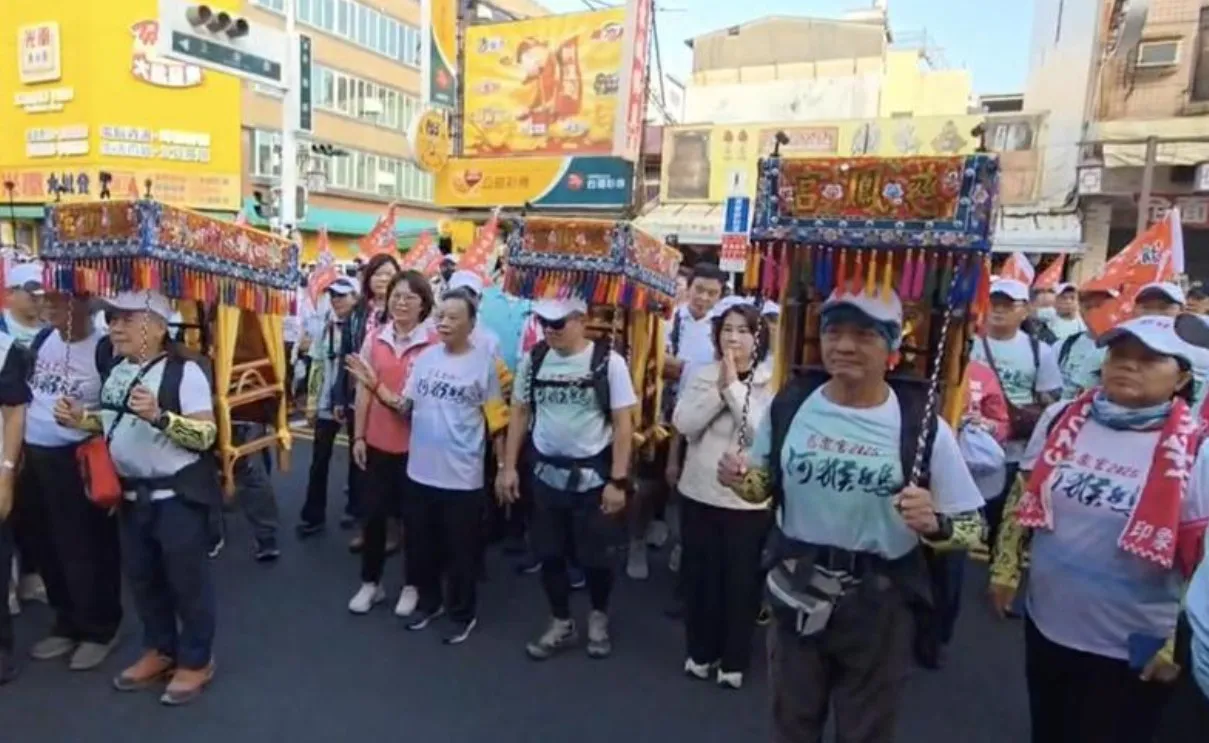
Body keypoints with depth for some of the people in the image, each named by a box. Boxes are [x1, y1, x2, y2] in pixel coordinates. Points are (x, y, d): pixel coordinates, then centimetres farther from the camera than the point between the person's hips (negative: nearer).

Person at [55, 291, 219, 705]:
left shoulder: (184, 371, -17)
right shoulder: (117, 372, 8)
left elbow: (206, 435, -22)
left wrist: (159, 416, -34)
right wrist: (81, 419, 3)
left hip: (178, 494, -8)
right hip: (132, 495, 8)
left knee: (187, 579, 4)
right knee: (142, 577, 19)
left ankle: (196, 661, 21)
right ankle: (159, 650, 38)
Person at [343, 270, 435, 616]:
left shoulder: (433, 343, -11)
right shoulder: (374, 339, 1)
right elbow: (363, 391, 5)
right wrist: (358, 436, 5)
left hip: (416, 443, -3)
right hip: (377, 441, 4)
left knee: (413, 515, 11)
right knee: (373, 512, 14)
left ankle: (411, 585, 29)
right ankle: (370, 582, 32)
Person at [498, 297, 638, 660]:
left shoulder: (608, 362, -13)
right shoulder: (533, 359, -2)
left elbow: (623, 424, -10)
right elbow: (520, 413, 7)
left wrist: (618, 481, -13)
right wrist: (508, 466, 3)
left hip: (592, 475, -3)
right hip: (545, 473, 4)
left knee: (592, 555, 9)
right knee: (549, 553, 13)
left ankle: (599, 617, 37)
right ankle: (562, 624, 33)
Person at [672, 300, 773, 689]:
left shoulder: (771, 383, -7)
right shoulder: (703, 376, 2)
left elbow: (763, 432, -21)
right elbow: (683, 423, -10)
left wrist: (734, 386, -21)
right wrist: (718, 388, -17)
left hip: (748, 499, -3)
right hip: (699, 493, 3)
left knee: (741, 581, 9)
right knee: (699, 575, 14)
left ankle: (734, 660, 28)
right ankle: (700, 651, 34)